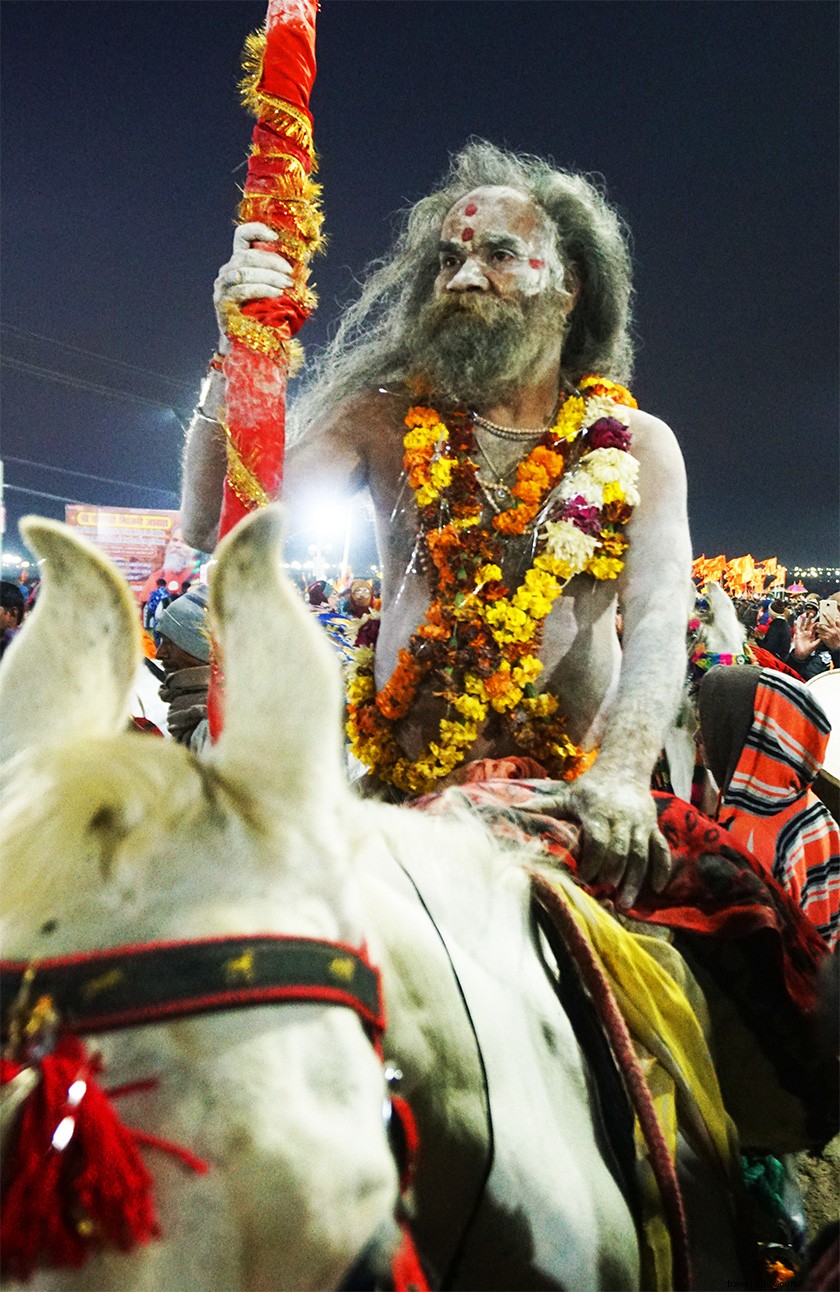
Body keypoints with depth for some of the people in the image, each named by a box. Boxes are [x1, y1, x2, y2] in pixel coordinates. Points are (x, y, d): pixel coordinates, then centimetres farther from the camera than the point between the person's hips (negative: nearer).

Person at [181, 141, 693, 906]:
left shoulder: (638, 448, 2)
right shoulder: (385, 420, 2)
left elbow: (659, 621, -11)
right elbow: (215, 527, -6)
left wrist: (623, 773, -29)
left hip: (573, 802, 1)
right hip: (406, 792, 0)